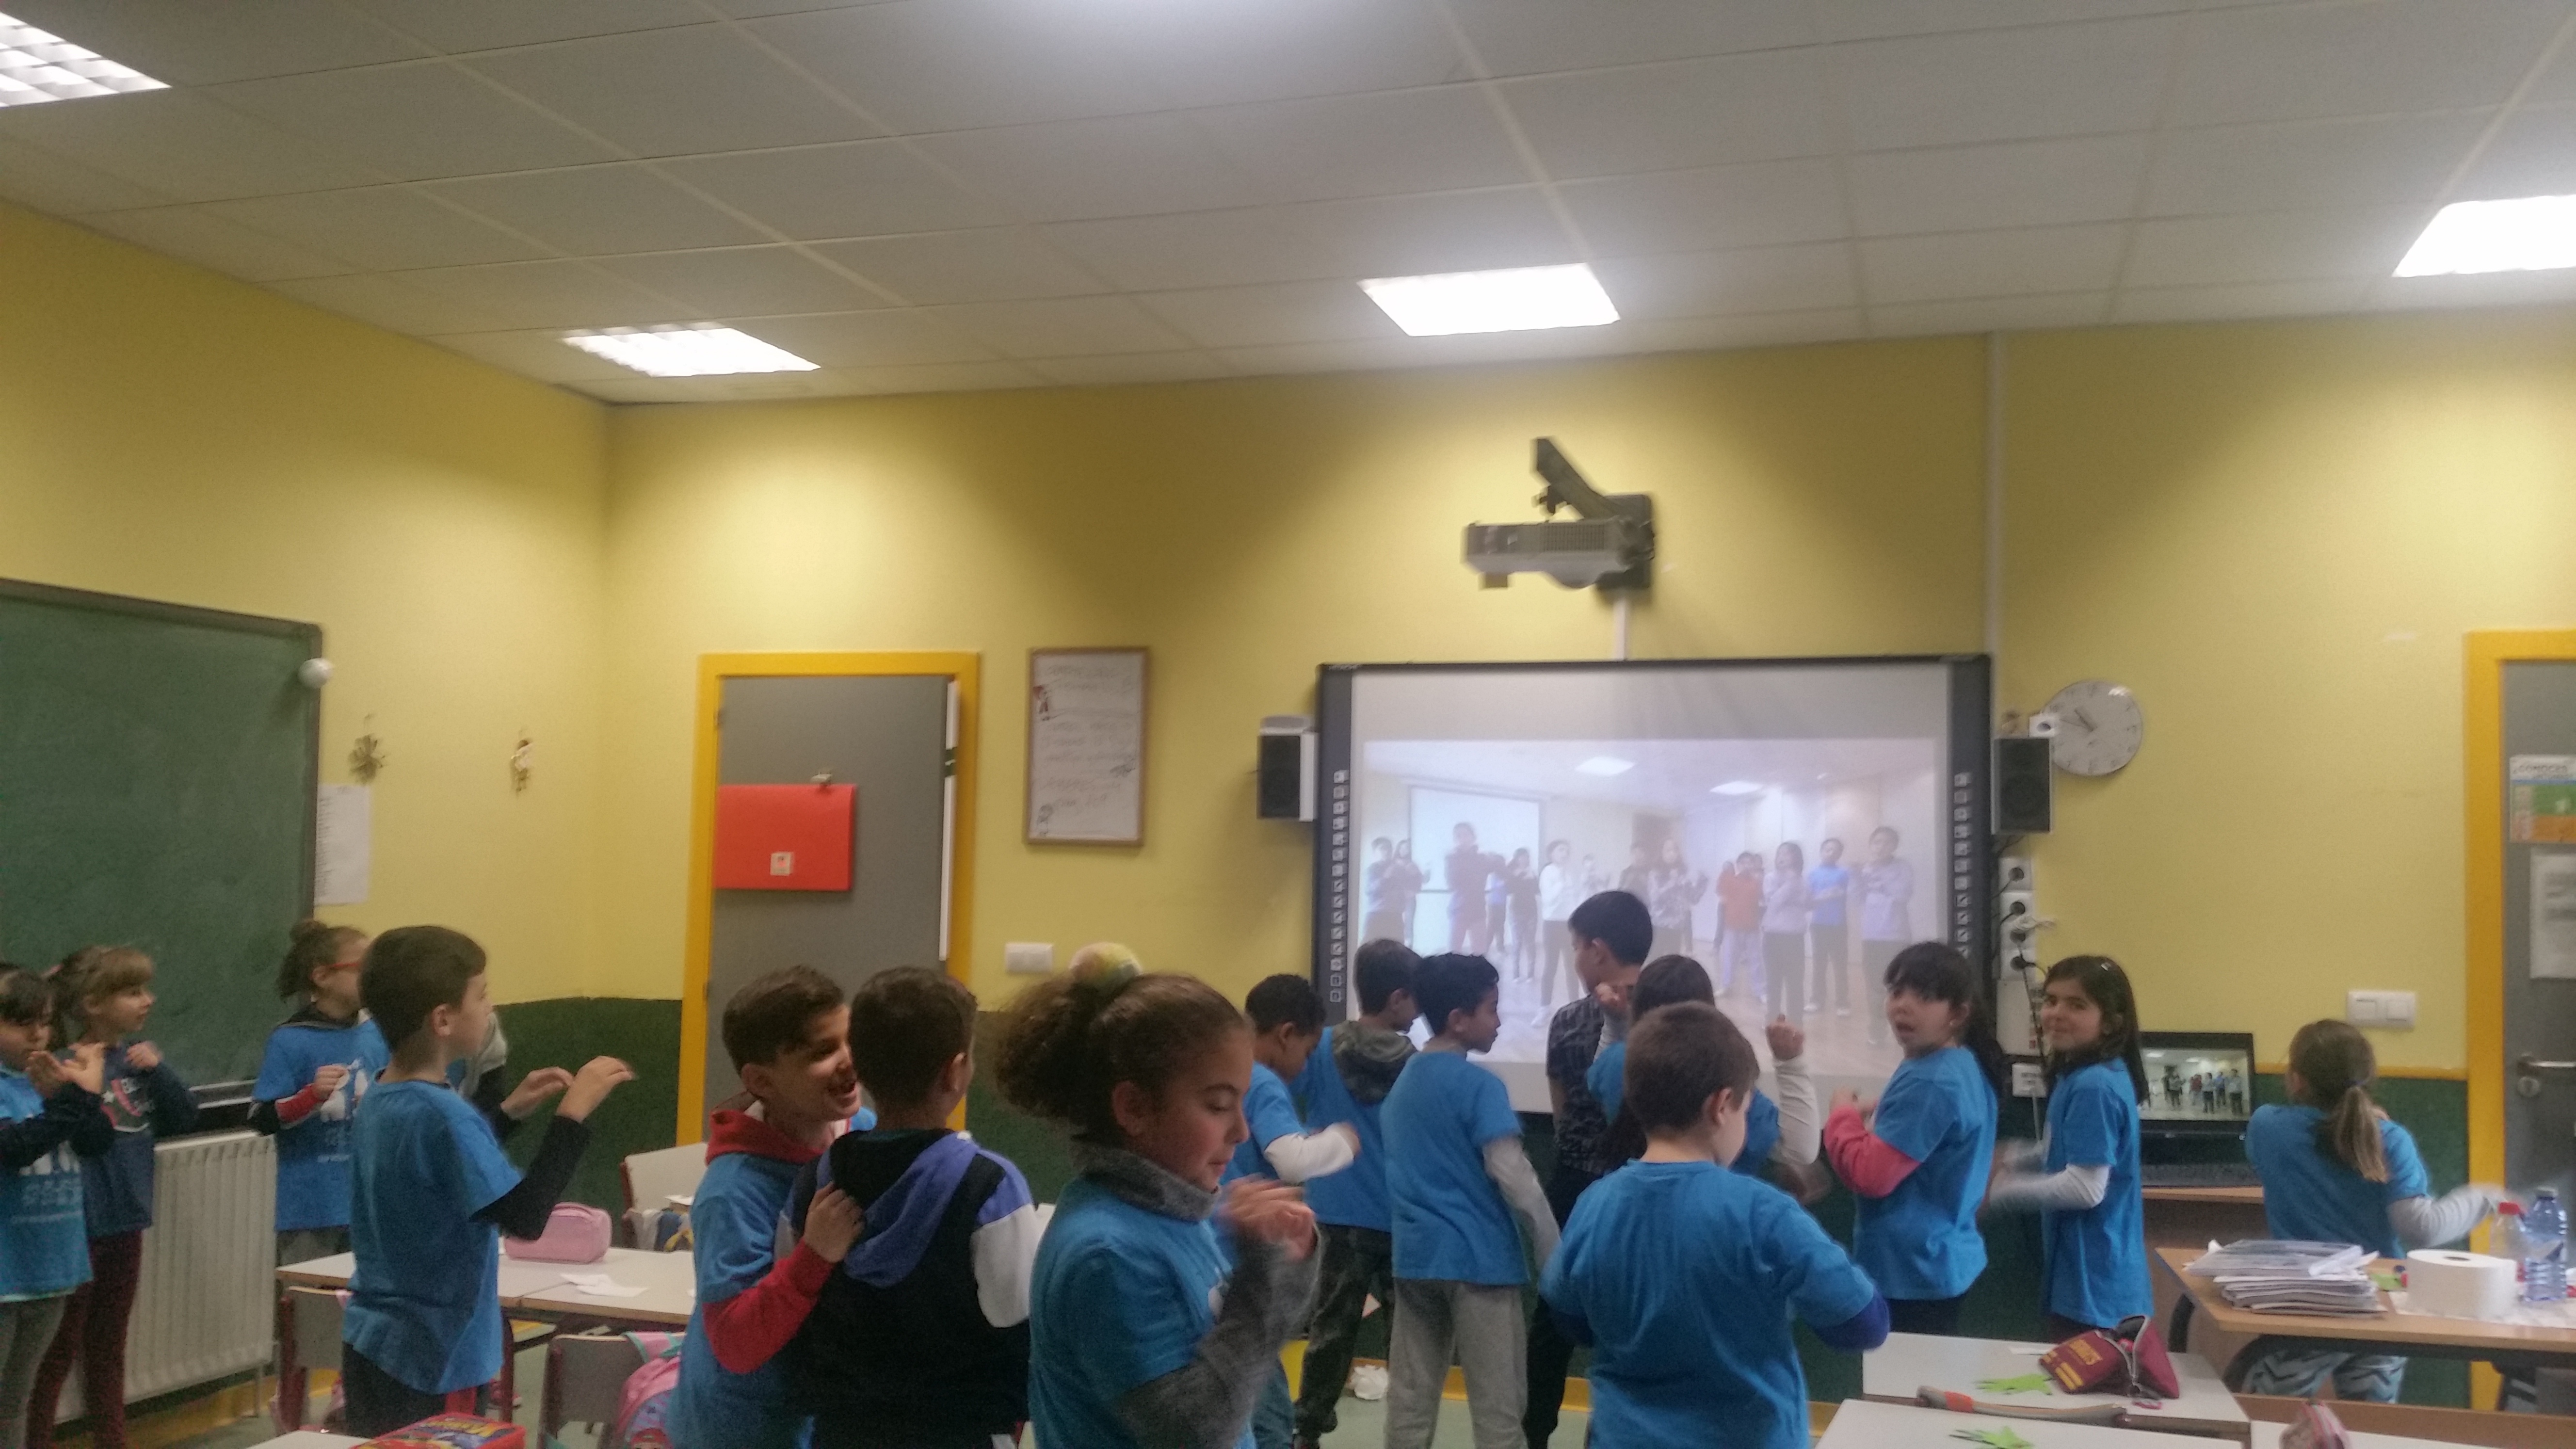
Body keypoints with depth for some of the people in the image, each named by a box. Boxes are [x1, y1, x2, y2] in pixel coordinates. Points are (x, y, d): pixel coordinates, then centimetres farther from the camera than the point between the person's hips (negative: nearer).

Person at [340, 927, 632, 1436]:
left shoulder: (383, 1101, 4)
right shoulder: (440, 1114, -24)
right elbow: (524, 1217, -27)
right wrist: (574, 1112, -24)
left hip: (374, 1343, 9)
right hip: (423, 1356, -9)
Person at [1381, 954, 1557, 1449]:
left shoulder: (1403, 1082, 12)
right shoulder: (1479, 1085, -12)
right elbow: (1512, 1176, -17)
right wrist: (1555, 1254, -12)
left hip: (1415, 1254, 7)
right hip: (1477, 1256, -7)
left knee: (1410, 1394, 10)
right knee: (1498, 1404, 1)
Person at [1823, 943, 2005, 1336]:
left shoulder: (1928, 1084, -23)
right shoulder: (1967, 1066, 9)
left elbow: (1872, 1175, -24)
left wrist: (1845, 1116, -8)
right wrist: (1877, 1118, 11)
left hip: (1912, 1268, -10)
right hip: (1942, 1260, 10)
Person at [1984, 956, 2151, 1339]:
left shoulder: (2093, 1086, -22)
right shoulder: (2080, 1074, 10)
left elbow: (2085, 1188, -24)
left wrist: (1999, 1192, -16)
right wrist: (2012, 1161, 14)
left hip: (2094, 1283, -10)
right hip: (2084, 1275, 10)